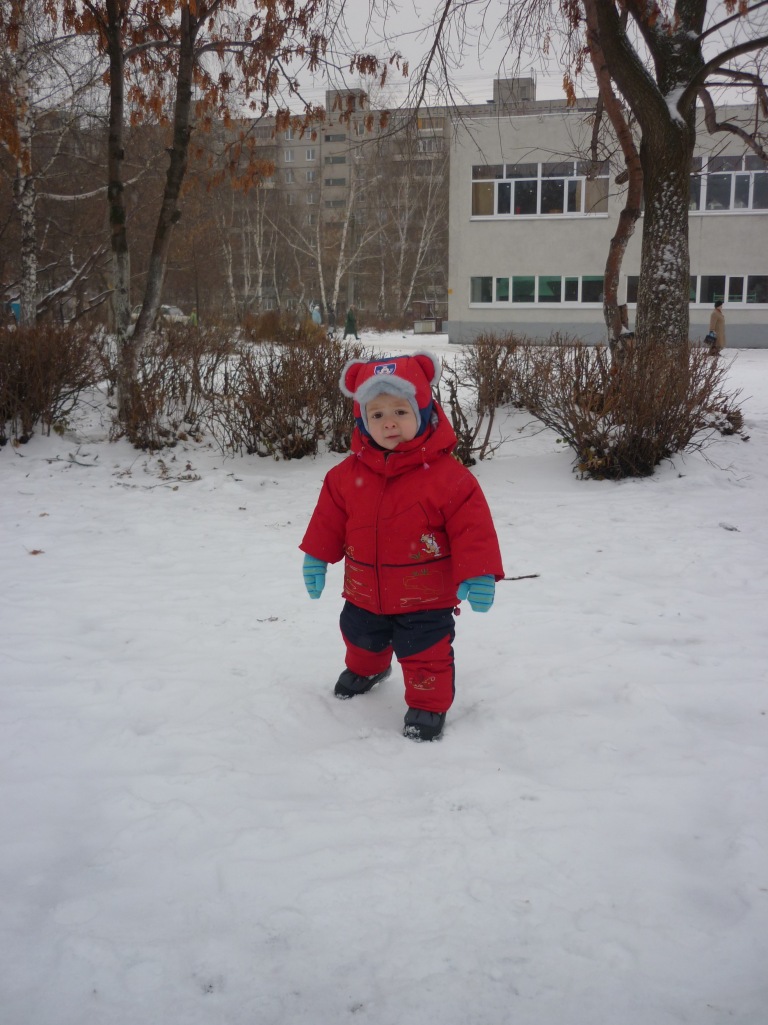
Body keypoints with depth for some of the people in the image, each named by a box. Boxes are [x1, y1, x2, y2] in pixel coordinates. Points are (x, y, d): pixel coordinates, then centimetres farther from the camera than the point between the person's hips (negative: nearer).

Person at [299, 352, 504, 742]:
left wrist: (479, 574, -23)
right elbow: (329, 517, 5)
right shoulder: (348, 474, -8)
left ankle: (428, 705, 26)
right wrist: (316, 558, 7)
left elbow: (472, 526, -19)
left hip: (425, 598, -5)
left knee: (425, 653, 3)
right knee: (361, 636, 29)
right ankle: (366, 668, 61)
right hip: (364, 593, 6)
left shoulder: (447, 475, -20)